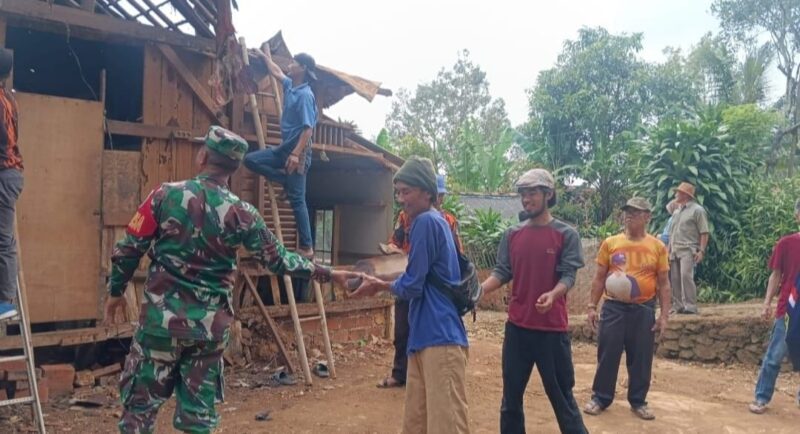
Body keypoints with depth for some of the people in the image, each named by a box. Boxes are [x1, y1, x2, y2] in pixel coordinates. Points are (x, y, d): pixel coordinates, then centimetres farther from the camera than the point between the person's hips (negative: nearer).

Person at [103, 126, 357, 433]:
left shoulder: (166, 195, -6)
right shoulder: (242, 214, -5)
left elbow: (129, 249, -1)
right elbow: (278, 260, 0)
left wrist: (115, 291, 15)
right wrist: (327, 273, 10)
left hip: (162, 318, -1)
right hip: (210, 326, 1)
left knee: (141, 403, 11)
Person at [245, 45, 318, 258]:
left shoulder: (305, 94, -16)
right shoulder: (290, 85, 11)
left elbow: (308, 128, -22)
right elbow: (276, 72, 35)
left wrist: (296, 154, -28)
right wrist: (265, 55, 47)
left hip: (298, 150, -9)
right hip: (285, 147, 9)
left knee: (297, 199, -9)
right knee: (251, 160, 8)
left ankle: (306, 247, -5)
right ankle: (288, 182, 6)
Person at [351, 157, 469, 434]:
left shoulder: (426, 221, -11)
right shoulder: (435, 221, 18)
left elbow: (411, 286, -12)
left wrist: (380, 285, 6)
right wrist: (381, 284, 13)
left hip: (440, 337, -10)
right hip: (425, 336, 10)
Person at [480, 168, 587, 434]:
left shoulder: (566, 234, -3)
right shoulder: (512, 234, 7)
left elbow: (568, 275, -10)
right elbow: (502, 272, 4)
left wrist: (553, 294, -31)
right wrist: (479, 290, -14)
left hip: (552, 328, -4)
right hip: (517, 326, 4)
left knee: (561, 395, 6)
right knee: (511, 395, 12)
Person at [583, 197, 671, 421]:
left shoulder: (657, 247, 1)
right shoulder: (610, 243, 1)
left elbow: (663, 283, 4)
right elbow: (599, 278, 6)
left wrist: (664, 314, -1)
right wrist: (592, 306, 1)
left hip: (643, 310, 0)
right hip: (613, 307, 0)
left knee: (641, 358, 8)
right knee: (607, 355, 4)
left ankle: (638, 401, 24)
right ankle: (600, 398, 18)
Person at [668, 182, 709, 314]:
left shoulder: (697, 210, -2)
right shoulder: (676, 211, 21)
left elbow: (704, 233, -8)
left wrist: (701, 251, -17)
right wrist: (669, 251, 16)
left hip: (688, 250, -8)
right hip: (675, 251, 8)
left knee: (686, 276, -18)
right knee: (674, 278, 6)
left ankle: (690, 307, -16)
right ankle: (678, 306, 12)